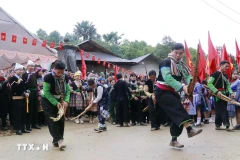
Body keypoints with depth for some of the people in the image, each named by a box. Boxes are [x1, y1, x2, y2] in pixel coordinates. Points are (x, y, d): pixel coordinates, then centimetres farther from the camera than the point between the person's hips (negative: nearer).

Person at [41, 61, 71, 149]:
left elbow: (68, 90, -4)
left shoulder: (65, 77, -8)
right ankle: (59, 139, -13)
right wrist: (56, 103, -28)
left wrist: (66, 100, -20)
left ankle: (56, 141, 13)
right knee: (52, 120, -12)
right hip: (48, 101, -5)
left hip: (59, 101, 5)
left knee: (61, 120, 3)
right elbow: (46, 92, -24)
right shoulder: (48, 77, -23)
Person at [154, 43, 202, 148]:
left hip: (172, 92, 8)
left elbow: (188, 76, -3)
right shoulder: (166, 62, -15)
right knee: (178, 107, -28)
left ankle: (174, 140, 15)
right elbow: (167, 78, -29)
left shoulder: (181, 65, 9)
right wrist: (182, 87, -36)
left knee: (177, 115, 5)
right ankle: (189, 130, -34)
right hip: (162, 92, -8)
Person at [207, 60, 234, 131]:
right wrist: (216, 91, -25)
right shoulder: (215, 74, -8)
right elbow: (209, 83, -16)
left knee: (219, 110, 11)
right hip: (218, 95, -8)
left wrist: (231, 93, -4)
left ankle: (217, 125, 18)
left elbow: (228, 85, 14)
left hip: (225, 95, 8)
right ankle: (227, 125, -10)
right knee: (223, 110, -11)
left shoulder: (225, 75, 16)